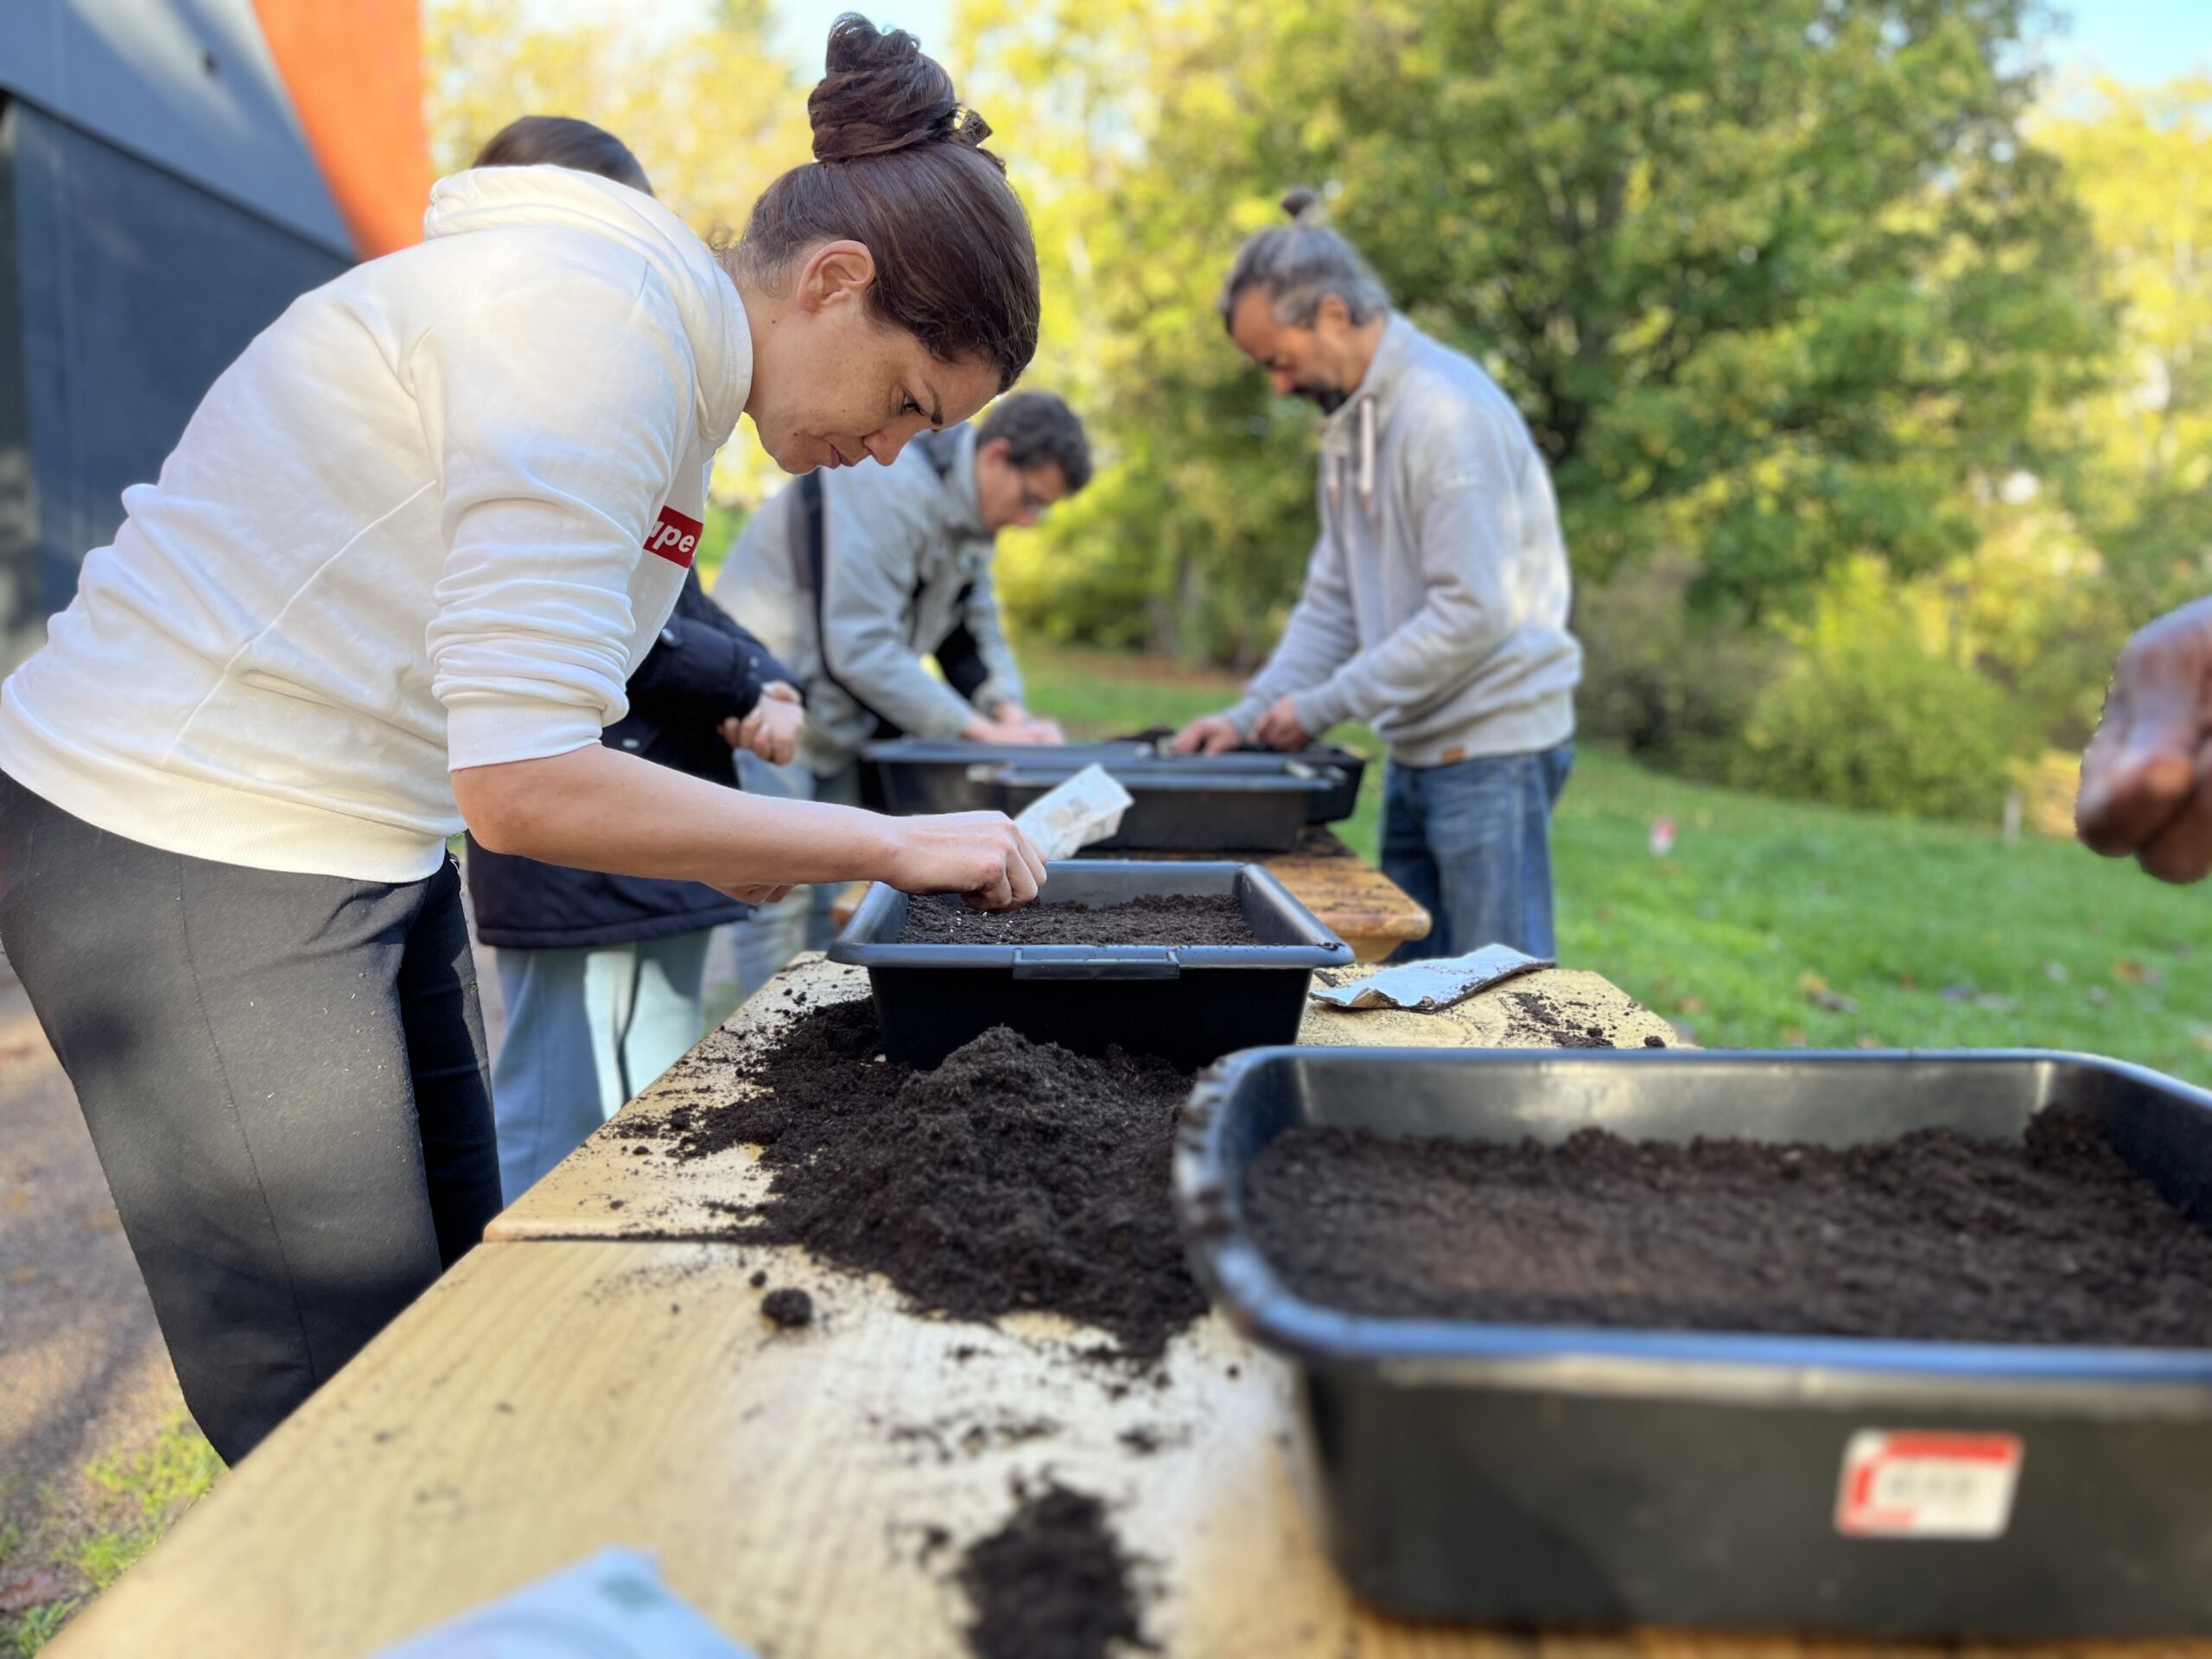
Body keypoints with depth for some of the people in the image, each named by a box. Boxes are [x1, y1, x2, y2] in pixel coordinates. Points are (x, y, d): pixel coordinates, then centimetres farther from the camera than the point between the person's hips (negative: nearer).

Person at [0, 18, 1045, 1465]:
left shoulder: (675, 361, 11)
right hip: (187, 855, -9)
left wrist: (715, 838, 2)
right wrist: (892, 844, -19)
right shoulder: (593, 317, -20)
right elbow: (525, 786, -26)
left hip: (362, 844, 9)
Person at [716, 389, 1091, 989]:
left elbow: (975, 629, 12)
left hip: (839, 724, 9)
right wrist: (979, 728, -24)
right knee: (782, 901, -10)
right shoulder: (889, 489, -23)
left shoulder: (971, 512, 8)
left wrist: (1010, 711, -8)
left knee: (837, 901, 10)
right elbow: (858, 647, -27)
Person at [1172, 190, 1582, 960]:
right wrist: (1252, 713, 5)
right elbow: (1334, 599, 16)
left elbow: (1474, 613, -22)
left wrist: (1324, 705, -17)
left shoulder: (1449, 412, -16)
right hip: (1419, 750, 9)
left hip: (1492, 749, -9)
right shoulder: (1351, 420, 14)